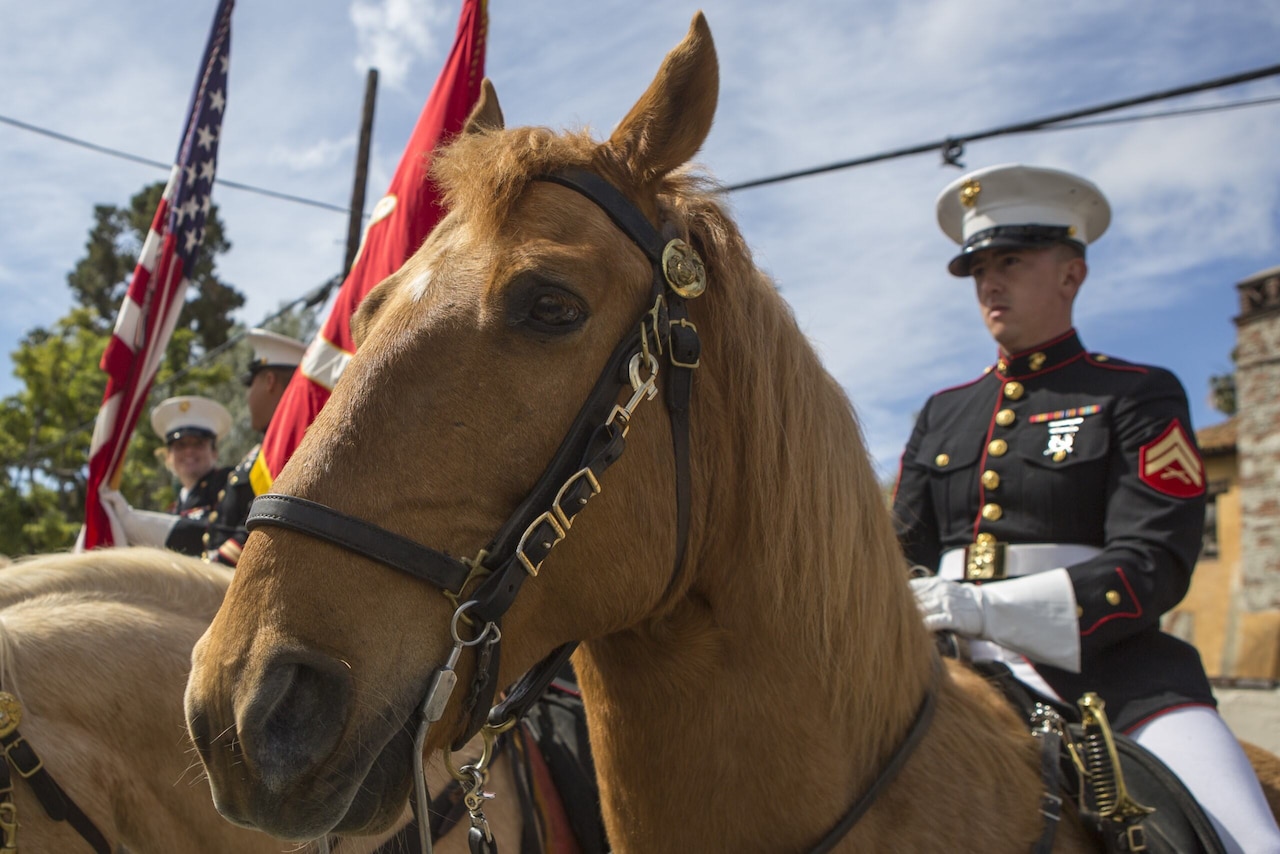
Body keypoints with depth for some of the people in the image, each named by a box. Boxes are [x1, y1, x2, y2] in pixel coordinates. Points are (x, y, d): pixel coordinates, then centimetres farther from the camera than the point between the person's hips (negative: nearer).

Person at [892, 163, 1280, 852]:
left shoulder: (1140, 397, 5)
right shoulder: (943, 414, 20)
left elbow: (1153, 566, -7)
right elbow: (905, 556, 18)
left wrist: (986, 607, -19)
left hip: (1106, 666, -3)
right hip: (956, 666, 3)